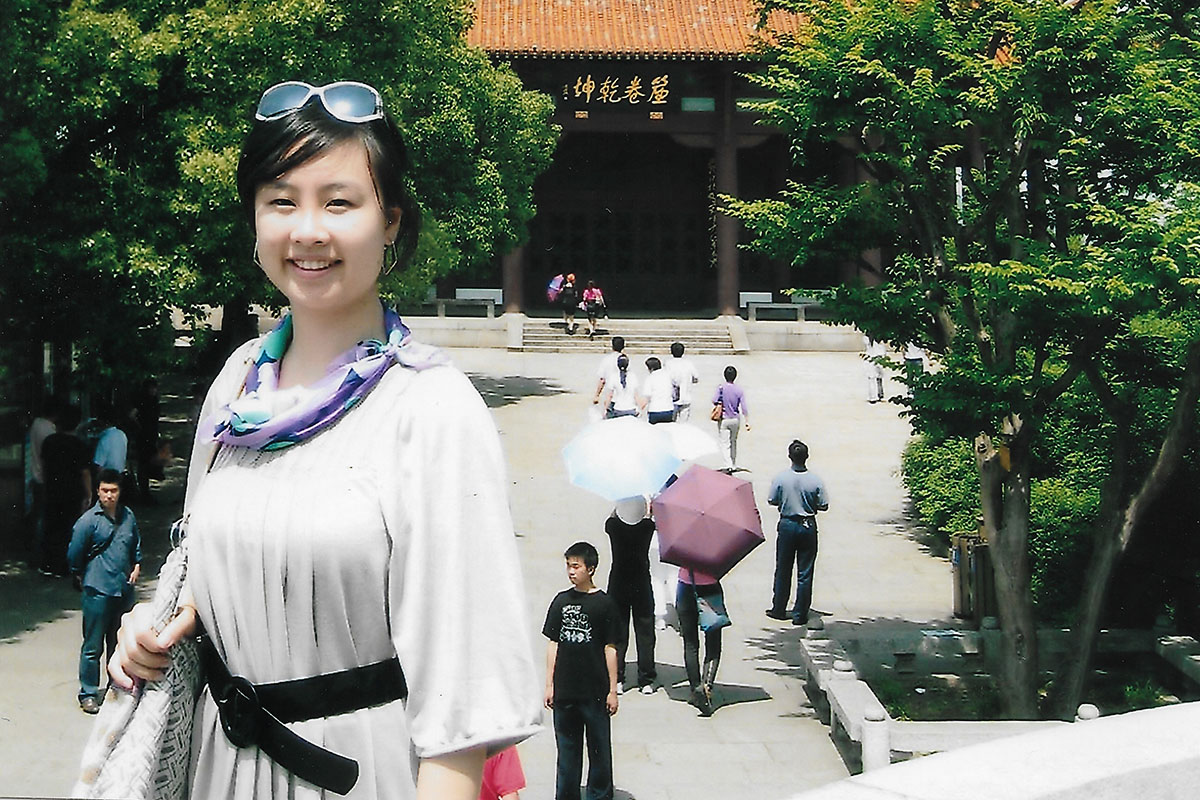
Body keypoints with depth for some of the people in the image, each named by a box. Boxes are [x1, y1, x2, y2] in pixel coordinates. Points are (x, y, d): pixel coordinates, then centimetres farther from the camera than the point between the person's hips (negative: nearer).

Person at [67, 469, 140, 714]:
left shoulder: (128, 517, 7)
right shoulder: (88, 520, -9)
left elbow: (136, 545, 24)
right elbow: (74, 555, -2)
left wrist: (137, 566, 10)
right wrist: (83, 577, 8)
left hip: (124, 590, 5)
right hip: (98, 592, -5)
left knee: (119, 643, 15)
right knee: (93, 646, -2)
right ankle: (88, 694, 6)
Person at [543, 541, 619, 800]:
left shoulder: (604, 604, -3)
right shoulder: (562, 601, 6)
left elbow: (610, 649, -2)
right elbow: (553, 644, 10)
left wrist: (612, 690, -3)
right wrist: (549, 684, 7)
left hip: (595, 691, -3)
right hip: (565, 691, 3)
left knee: (599, 747, 5)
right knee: (567, 747, 10)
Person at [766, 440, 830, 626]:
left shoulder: (781, 478, -12)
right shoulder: (815, 480, -12)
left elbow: (772, 501, -3)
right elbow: (823, 506, -6)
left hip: (787, 525, 0)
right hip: (808, 527, 0)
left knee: (783, 570, 14)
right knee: (805, 573, 6)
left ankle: (779, 610, 23)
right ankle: (800, 614, 9)